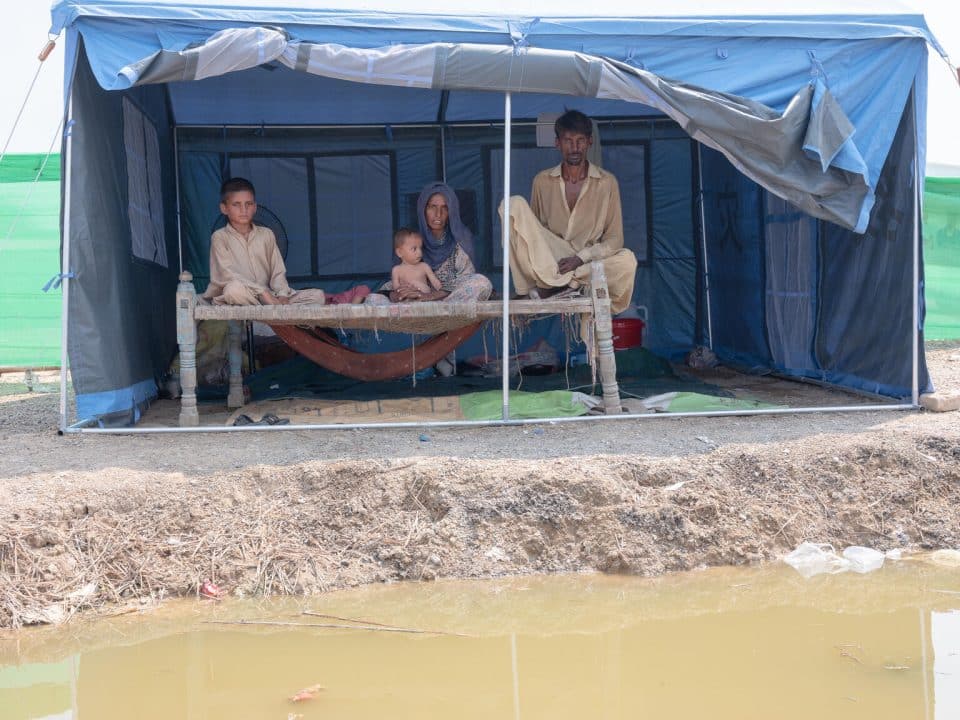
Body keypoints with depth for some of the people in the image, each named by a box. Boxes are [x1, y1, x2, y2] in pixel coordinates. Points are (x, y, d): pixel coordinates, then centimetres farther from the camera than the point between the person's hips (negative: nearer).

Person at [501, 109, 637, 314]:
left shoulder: (607, 182, 3)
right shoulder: (543, 181, 8)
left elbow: (614, 239, 2)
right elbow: (533, 227, 12)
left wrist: (581, 258, -15)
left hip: (587, 264, -1)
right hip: (547, 262, 1)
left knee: (627, 260, -33)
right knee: (514, 204, -19)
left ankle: (550, 287, -28)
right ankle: (562, 284, -27)